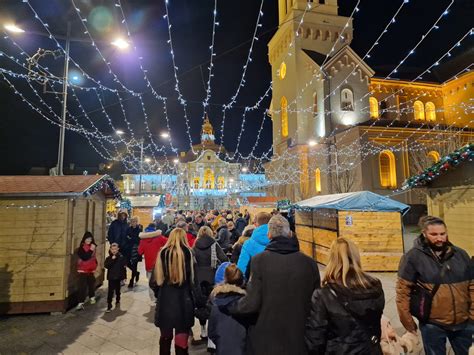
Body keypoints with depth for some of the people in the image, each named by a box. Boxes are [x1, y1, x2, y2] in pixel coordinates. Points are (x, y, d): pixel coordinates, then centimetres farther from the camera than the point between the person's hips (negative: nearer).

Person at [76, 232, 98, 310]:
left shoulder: (92, 246, 5)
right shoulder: (81, 248, -14)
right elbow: (85, 257, -25)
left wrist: (95, 264, 15)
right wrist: (91, 250, -28)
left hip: (91, 269, 6)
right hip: (83, 270, -6)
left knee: (91, 284, 18)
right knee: (82, 287, -9)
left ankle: (92, 297, 38)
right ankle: (80, 303, -5)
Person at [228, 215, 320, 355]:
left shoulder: (259, 259, -18)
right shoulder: (310, 262, -9)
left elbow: (252, 303, -18)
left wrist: (229, 307, 1)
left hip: (266, 338, -2)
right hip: (300, 338, 2)